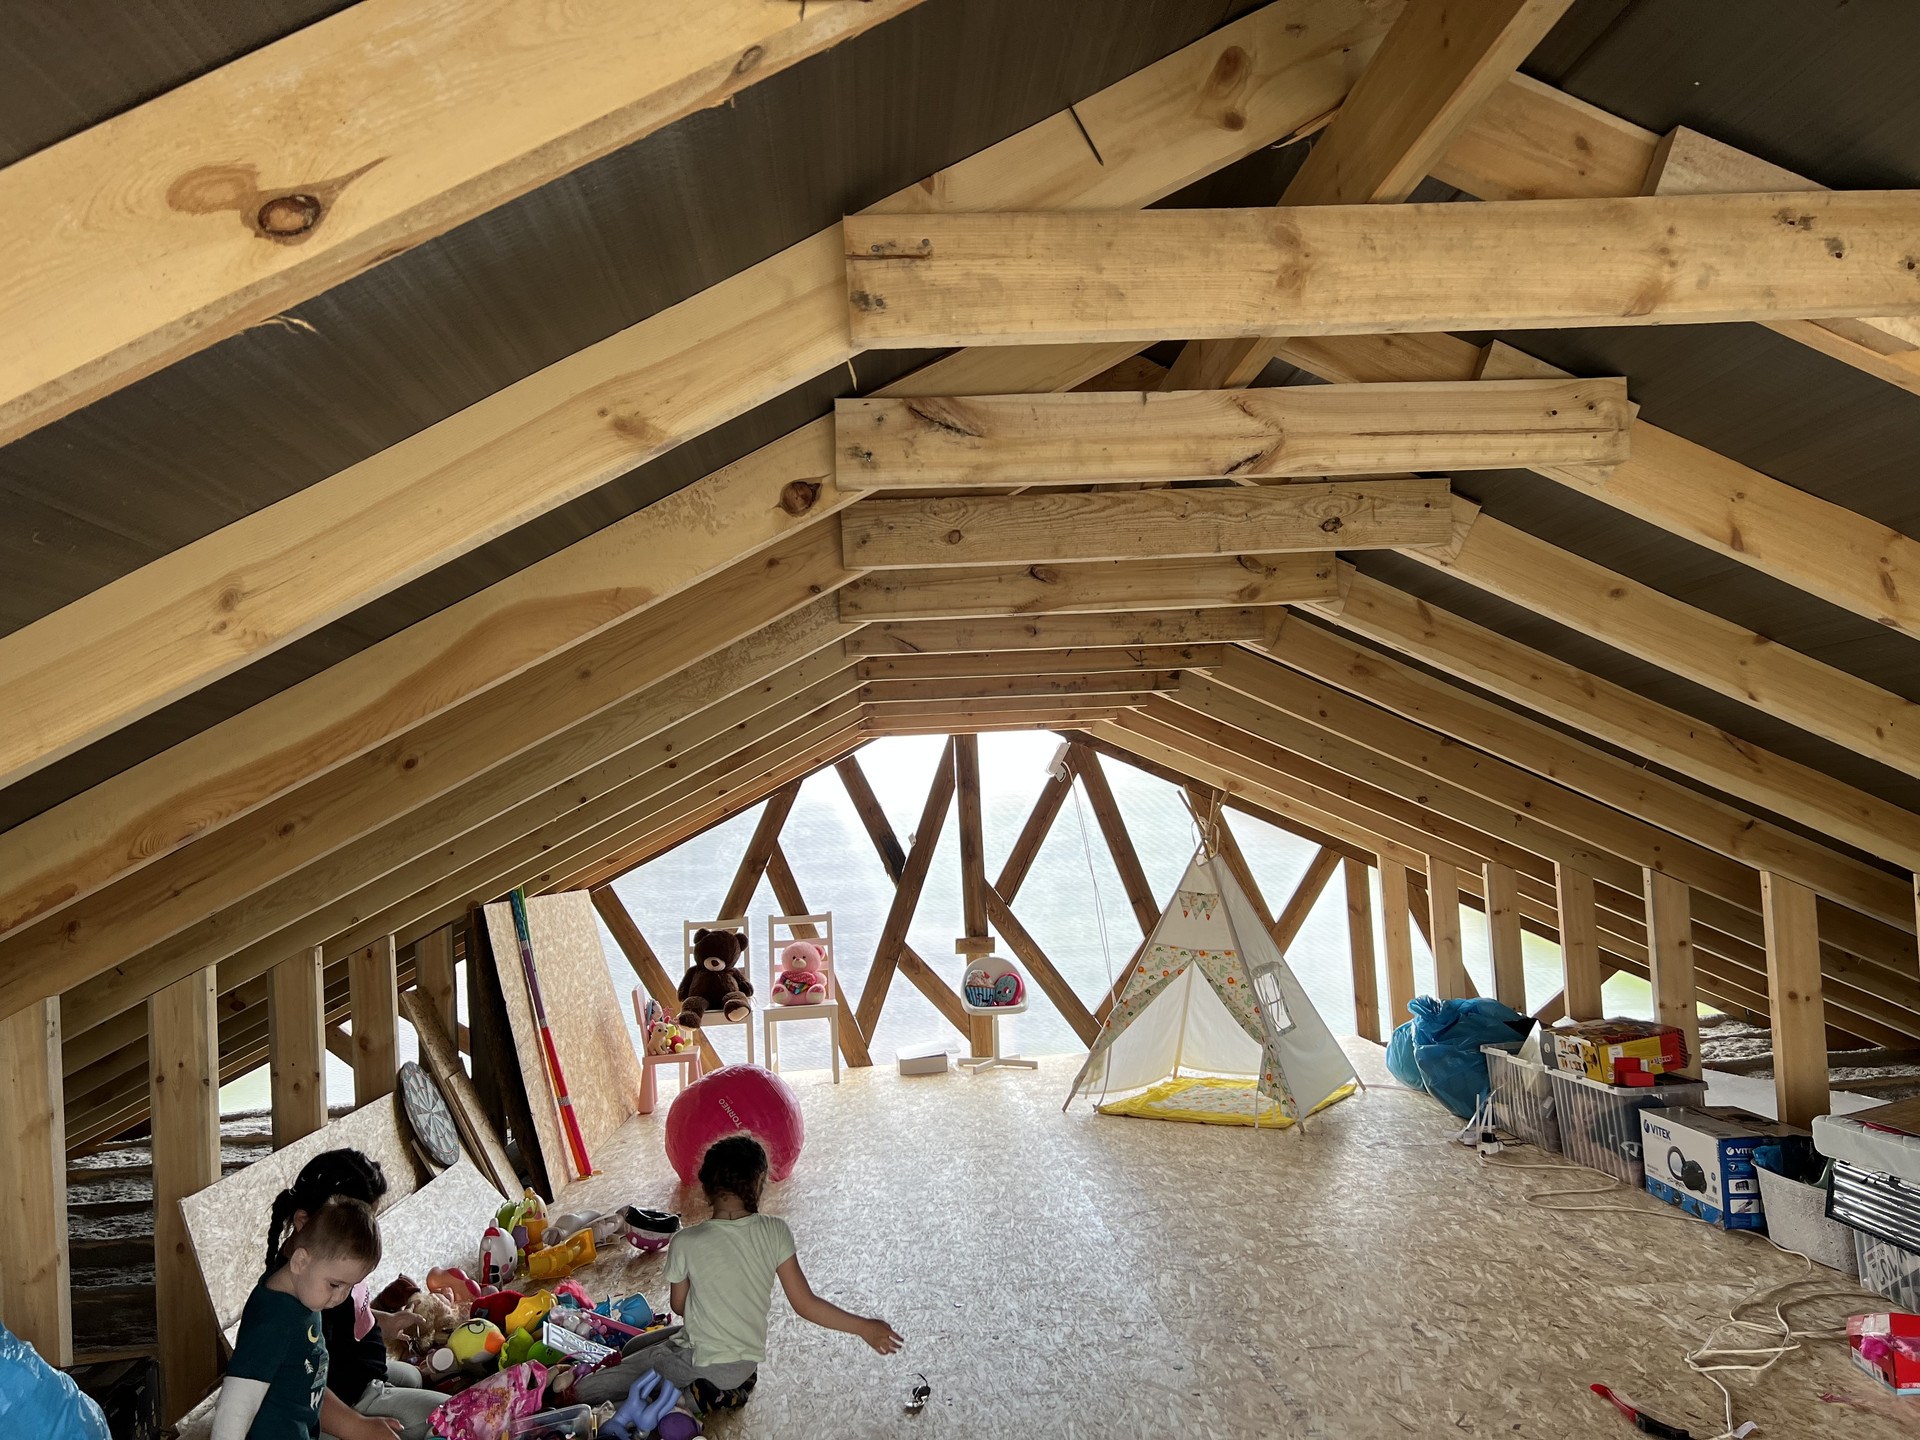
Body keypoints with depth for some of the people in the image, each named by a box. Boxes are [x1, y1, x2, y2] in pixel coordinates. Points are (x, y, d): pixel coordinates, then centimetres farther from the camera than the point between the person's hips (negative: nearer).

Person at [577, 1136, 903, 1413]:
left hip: (703, 1363, -5)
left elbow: (679, 1307, -2)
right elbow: (805, 1304, -12)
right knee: (633, 1347, 28)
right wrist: (865, 1327, 1)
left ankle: (695, 1398, -10)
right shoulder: (775, 1232, -16)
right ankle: (728, 1388, 9)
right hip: (748, 1360, 5)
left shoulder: (685, 1244, -21)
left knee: (588, 1390, 0)